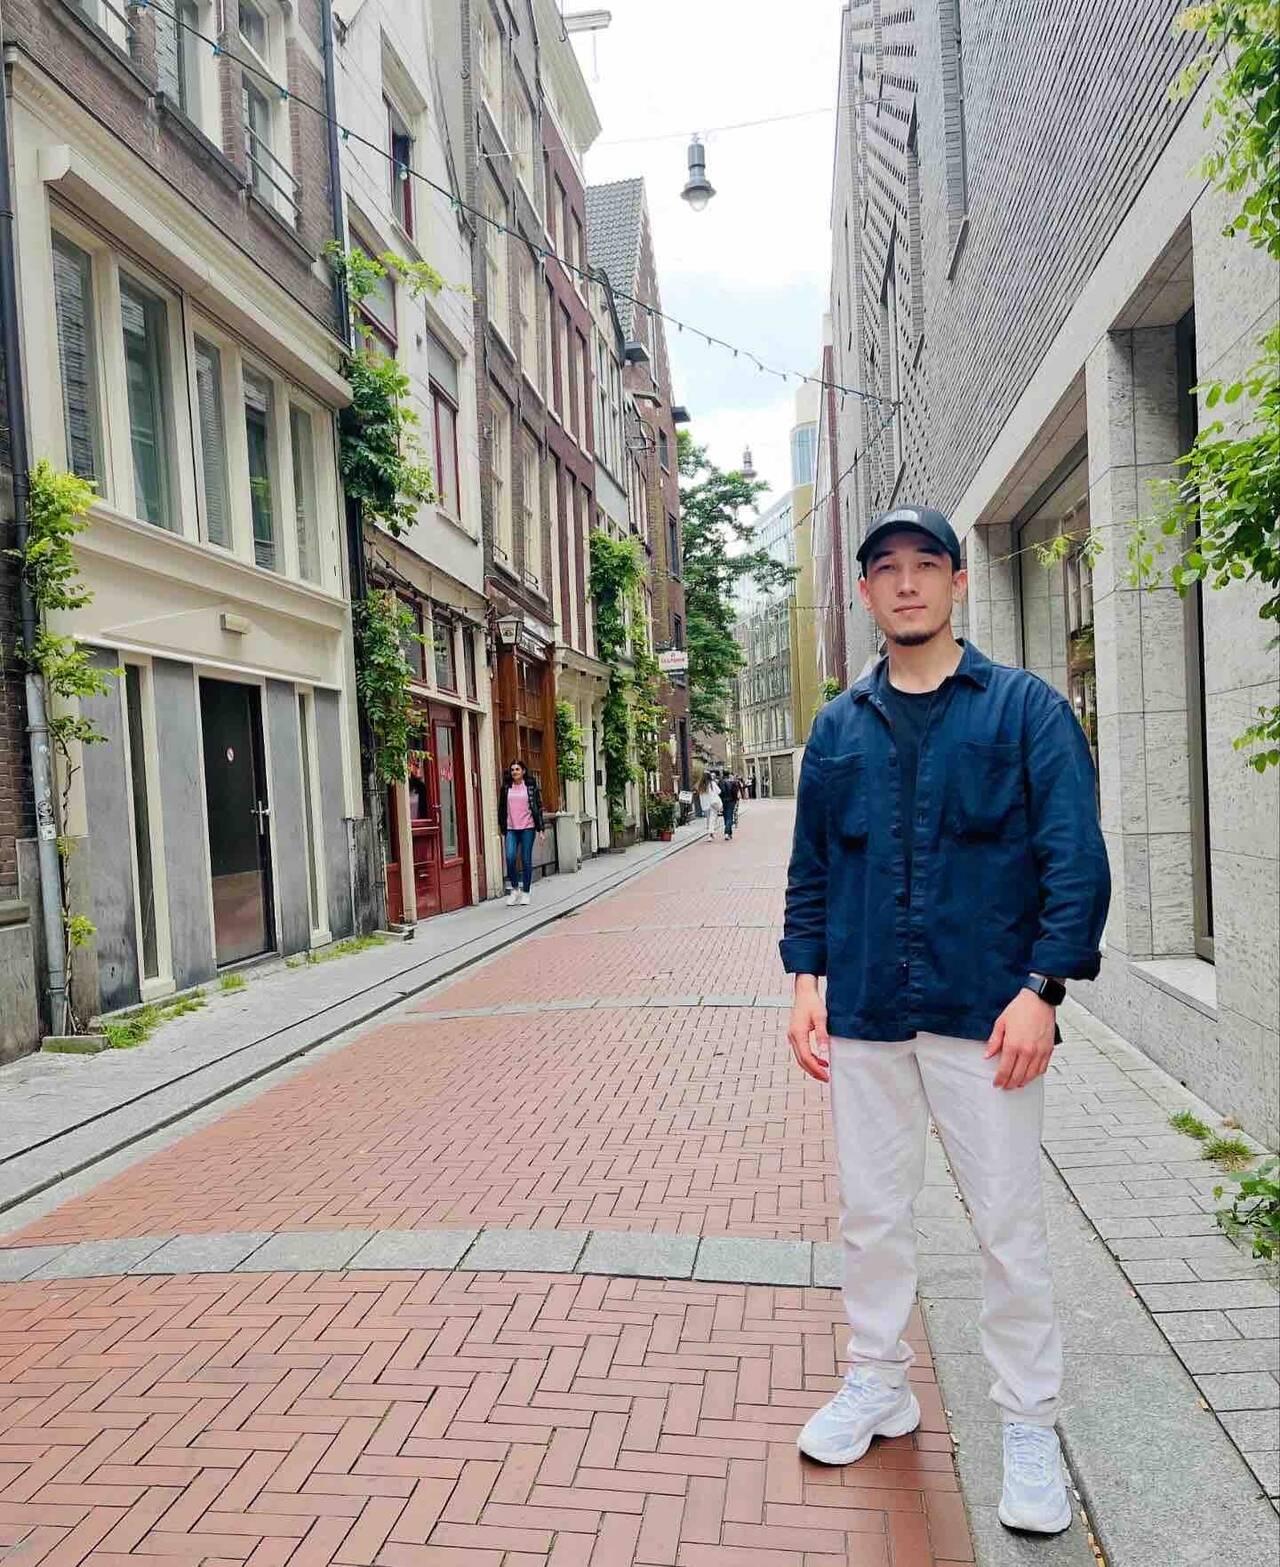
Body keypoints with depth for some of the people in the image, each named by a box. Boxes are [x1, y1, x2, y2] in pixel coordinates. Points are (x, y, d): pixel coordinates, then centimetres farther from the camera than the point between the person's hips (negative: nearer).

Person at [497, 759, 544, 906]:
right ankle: (513, 888, 6)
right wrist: (503, 829, 9)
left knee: (526, 860, 2)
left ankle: (525, 892, 12)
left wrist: (540, 828, 0)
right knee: (510, 857, -12)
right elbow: (501, 809, 12)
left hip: (527, 827, -1)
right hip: (511, 829, 1)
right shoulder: (506, 788, 8)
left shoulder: (531, 786, 3)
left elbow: (538, 807, 4)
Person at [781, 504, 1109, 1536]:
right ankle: (878, 1383, 36)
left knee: (1009, 1223, 7)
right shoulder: (840, 727, 9)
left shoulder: (1026, 707, -1)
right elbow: (811, 867, 12)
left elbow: (1076, 858, -6)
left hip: (986, 1014, -3)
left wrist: (1041, 988, -14)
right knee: (871, 1211, 15)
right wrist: (807, 979, 3)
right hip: (864, 1016, 4)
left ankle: (1029, 1424, 27)